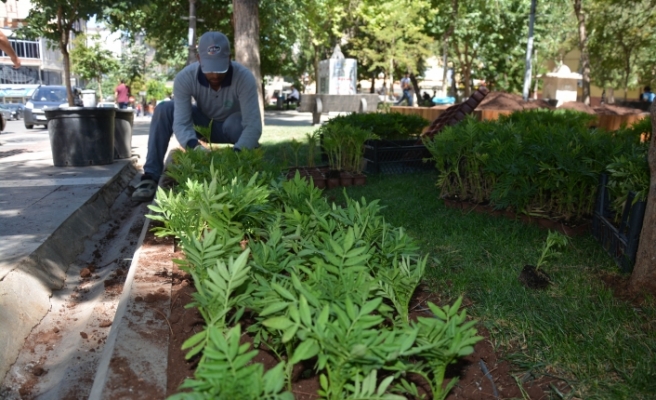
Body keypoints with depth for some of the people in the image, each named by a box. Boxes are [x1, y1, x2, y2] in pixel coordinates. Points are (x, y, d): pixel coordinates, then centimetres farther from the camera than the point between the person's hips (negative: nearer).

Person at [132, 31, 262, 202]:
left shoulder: (244, 77, -33)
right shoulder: (185, 78, -28)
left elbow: (253, 124, -40)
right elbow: (181, 122, -33)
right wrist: (194, 146, -55)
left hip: (230, 126, -2)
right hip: (203, 122, 3)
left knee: (238, 123, -39)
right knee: (164, 110, -23)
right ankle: (151, 176, -22)